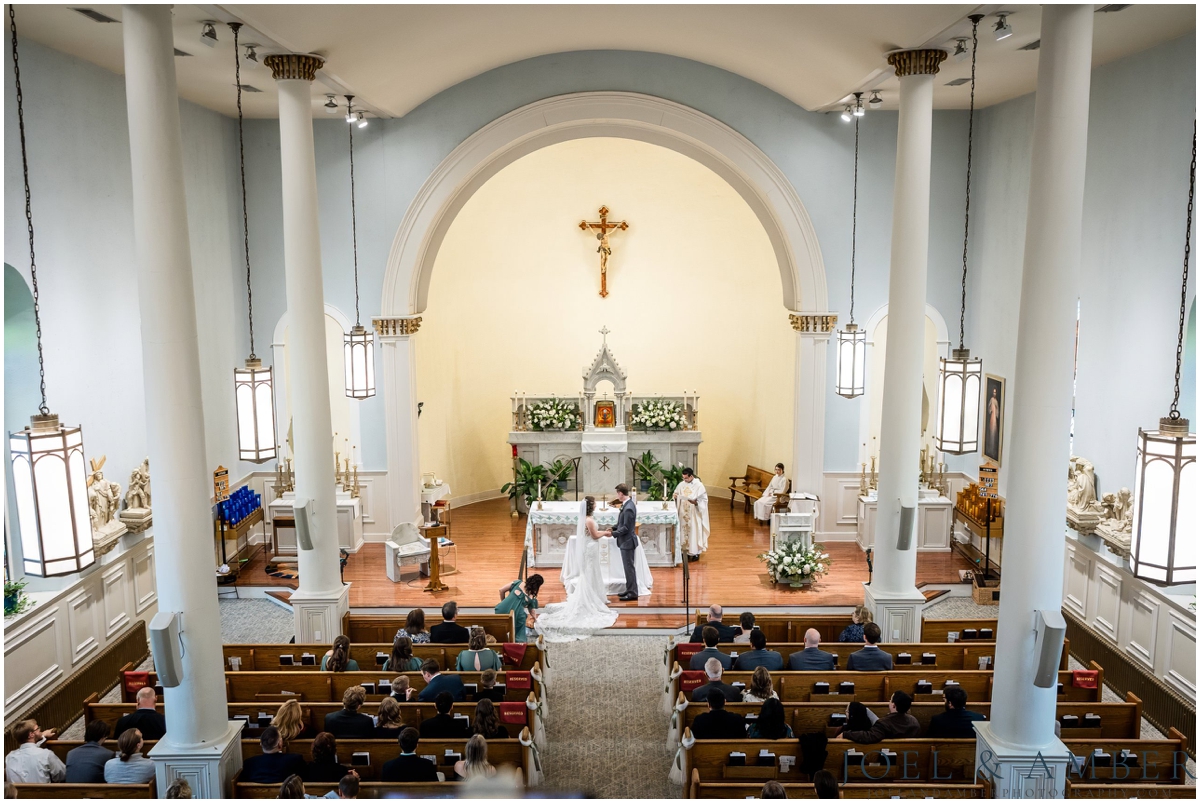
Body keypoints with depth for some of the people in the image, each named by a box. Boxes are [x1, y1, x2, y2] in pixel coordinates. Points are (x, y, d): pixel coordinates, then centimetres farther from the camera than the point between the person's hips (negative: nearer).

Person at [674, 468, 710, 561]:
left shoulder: (699, 485, -11)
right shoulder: (681, 484, 3)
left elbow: (704, 499, -10)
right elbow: (676, 495, 12)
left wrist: (695, 502, -26)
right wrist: (675, 497, -11)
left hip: (694, 514, -5)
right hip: (683, 513, 5)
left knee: (694, 531, 0)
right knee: (684, 531, 9)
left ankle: (696, 552, 9)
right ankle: (685, 550, 19)